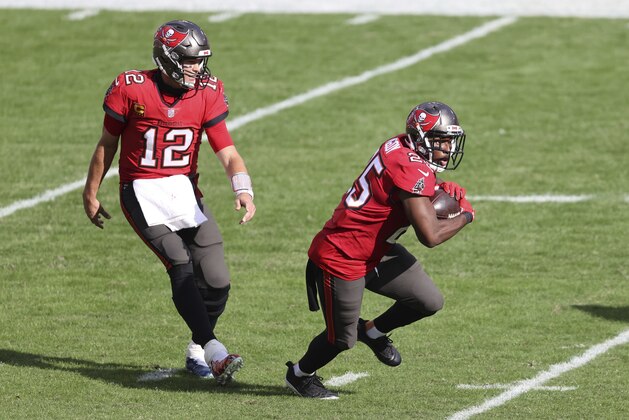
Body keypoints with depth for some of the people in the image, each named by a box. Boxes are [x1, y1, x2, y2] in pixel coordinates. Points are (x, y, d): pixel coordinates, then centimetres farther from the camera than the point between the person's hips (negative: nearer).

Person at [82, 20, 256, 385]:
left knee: (217, 280, -4)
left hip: (185, 191, 4)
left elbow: (228, 153, -6)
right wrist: (90, 194, 11)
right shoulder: (133, 89, -9)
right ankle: (213, 350, -25)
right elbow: (107, 145, 4)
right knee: (181, 265, -23)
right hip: (143, 193, -4)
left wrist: (244, 190, -24)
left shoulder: (207, 94, -1)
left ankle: (197, 352, 19)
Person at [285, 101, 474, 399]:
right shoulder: (411, 170, -29)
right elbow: (430, 236, -31)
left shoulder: (402, 149, -2)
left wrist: (440, 187, -1)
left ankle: (374, 331, 30)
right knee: (342, 339, 8)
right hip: (341, 260, -9)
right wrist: (465, 216, -13)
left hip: (376, 251, 9)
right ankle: (300, 374, 37)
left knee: (429, 302, 4)